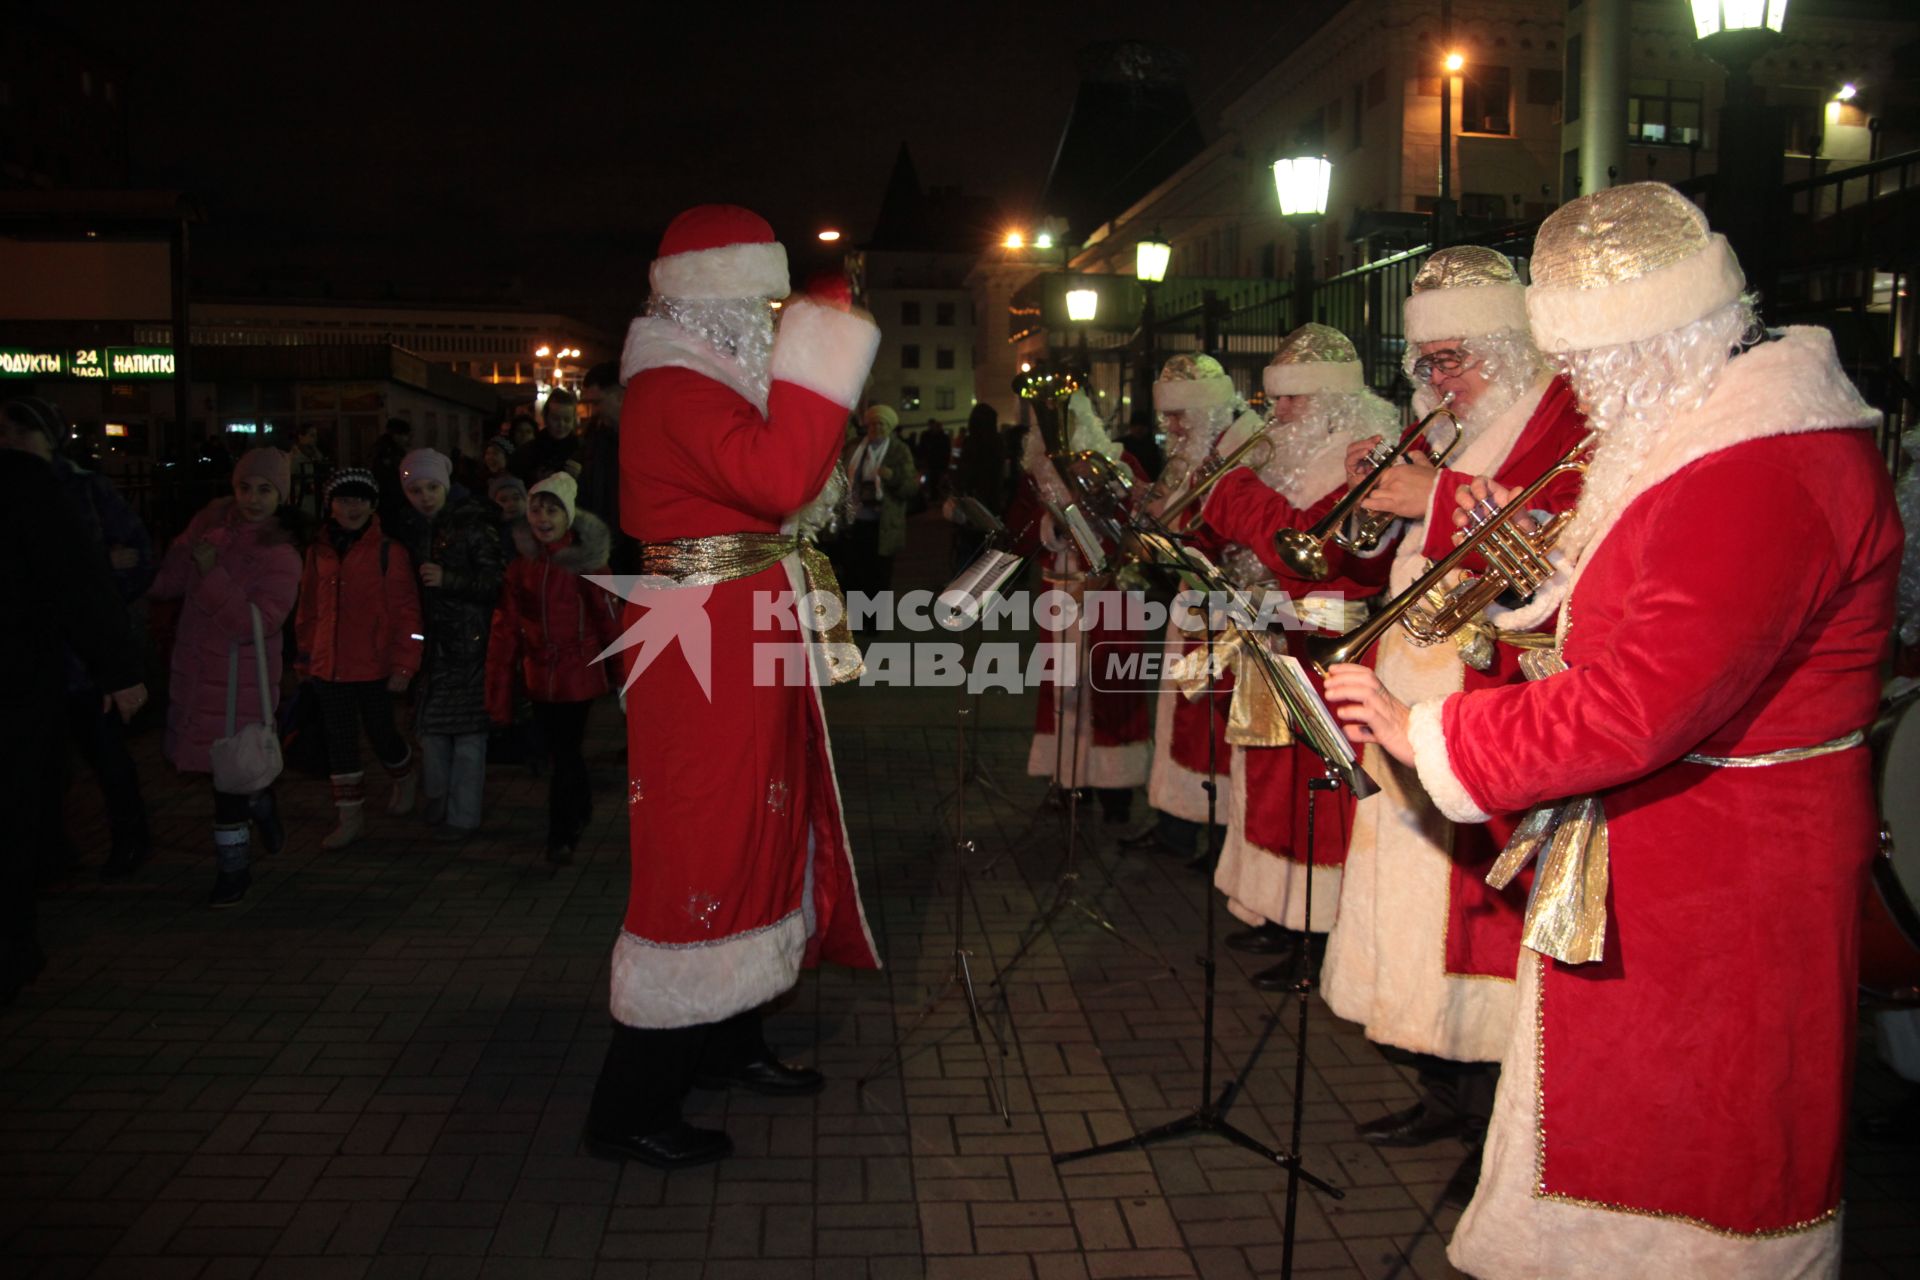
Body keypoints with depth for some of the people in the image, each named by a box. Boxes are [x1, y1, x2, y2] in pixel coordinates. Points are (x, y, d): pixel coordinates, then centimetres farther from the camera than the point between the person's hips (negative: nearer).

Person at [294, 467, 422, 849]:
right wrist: (307, 654, 12)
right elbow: (308, 608, 12)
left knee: (380, 733, 9)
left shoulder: (388, 552, -9)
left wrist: (403, 665, -11)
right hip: (330, 665, 4)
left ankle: (404, 779, 40)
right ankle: (350, 814, 20)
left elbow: (406, 613, -9)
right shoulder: (318, 551, 5)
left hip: (373, 665, -4)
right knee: (339, 739, 9)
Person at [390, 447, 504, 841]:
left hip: (469, 643, -5)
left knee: (468, 732, -3)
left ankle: (463, 816, 4)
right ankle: (436, 806, 24)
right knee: (430, 727, 9)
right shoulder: (407, 530, 11)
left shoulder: (472, 525, -4)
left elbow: (496, 582, -9)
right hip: (429, 643, 5)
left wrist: (449, 579, -18)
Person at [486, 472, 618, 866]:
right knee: (562, 749, 16)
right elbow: (506, 626, 2)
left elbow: (607, 617, -7)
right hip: (539, 673, 4)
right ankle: (582, 811, 39)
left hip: (577, 671, -4)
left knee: (565, 752, -3)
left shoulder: (585, 561, -10)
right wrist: (499, 688, 0)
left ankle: (561, 837, 8)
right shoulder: (522, 562, 1)